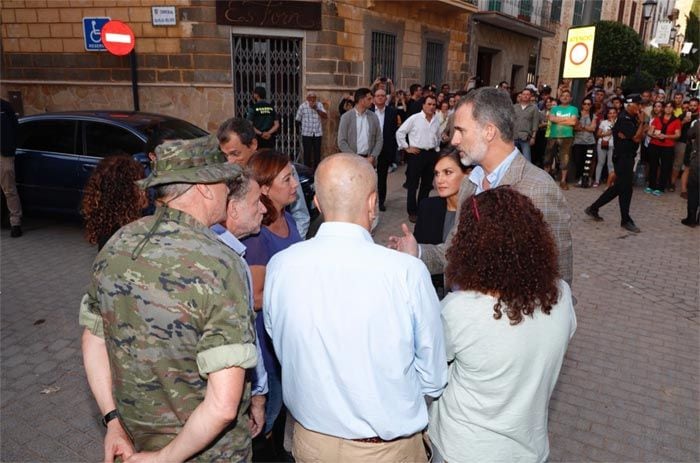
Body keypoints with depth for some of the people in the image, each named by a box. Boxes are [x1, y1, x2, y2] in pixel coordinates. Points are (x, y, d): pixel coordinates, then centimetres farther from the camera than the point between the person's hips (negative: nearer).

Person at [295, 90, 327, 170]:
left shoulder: (319, 105, 2)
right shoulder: (303, 106, -3)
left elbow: (325, 116, -10)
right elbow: (298, 119, 5)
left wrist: (316, 108, -19)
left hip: (318, 133, 2)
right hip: (306, 134, -2)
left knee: (317, 154, 7)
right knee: (307, 153, 1)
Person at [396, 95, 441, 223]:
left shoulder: (436, 121, 8)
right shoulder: (414, 118, -7)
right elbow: (400, 132, -5)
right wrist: (406, 148, -6)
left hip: (431, 154, 5)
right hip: (416, 154, -5)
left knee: (427, 184, 12)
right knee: (413, 185, 1)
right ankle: (412, 212, 10)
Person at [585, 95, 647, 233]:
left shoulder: (633, 118, 12)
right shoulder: (624, 119, -15)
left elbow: (641, 136, 10)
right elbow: (636, 138, -18)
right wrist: (641, 122, -11)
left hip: (628, 156, 9)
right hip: (622, 156, -9)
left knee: (619, 187, 13)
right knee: (626, 188, -4)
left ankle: (593, 208, 20)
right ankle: (625, 220, 5)